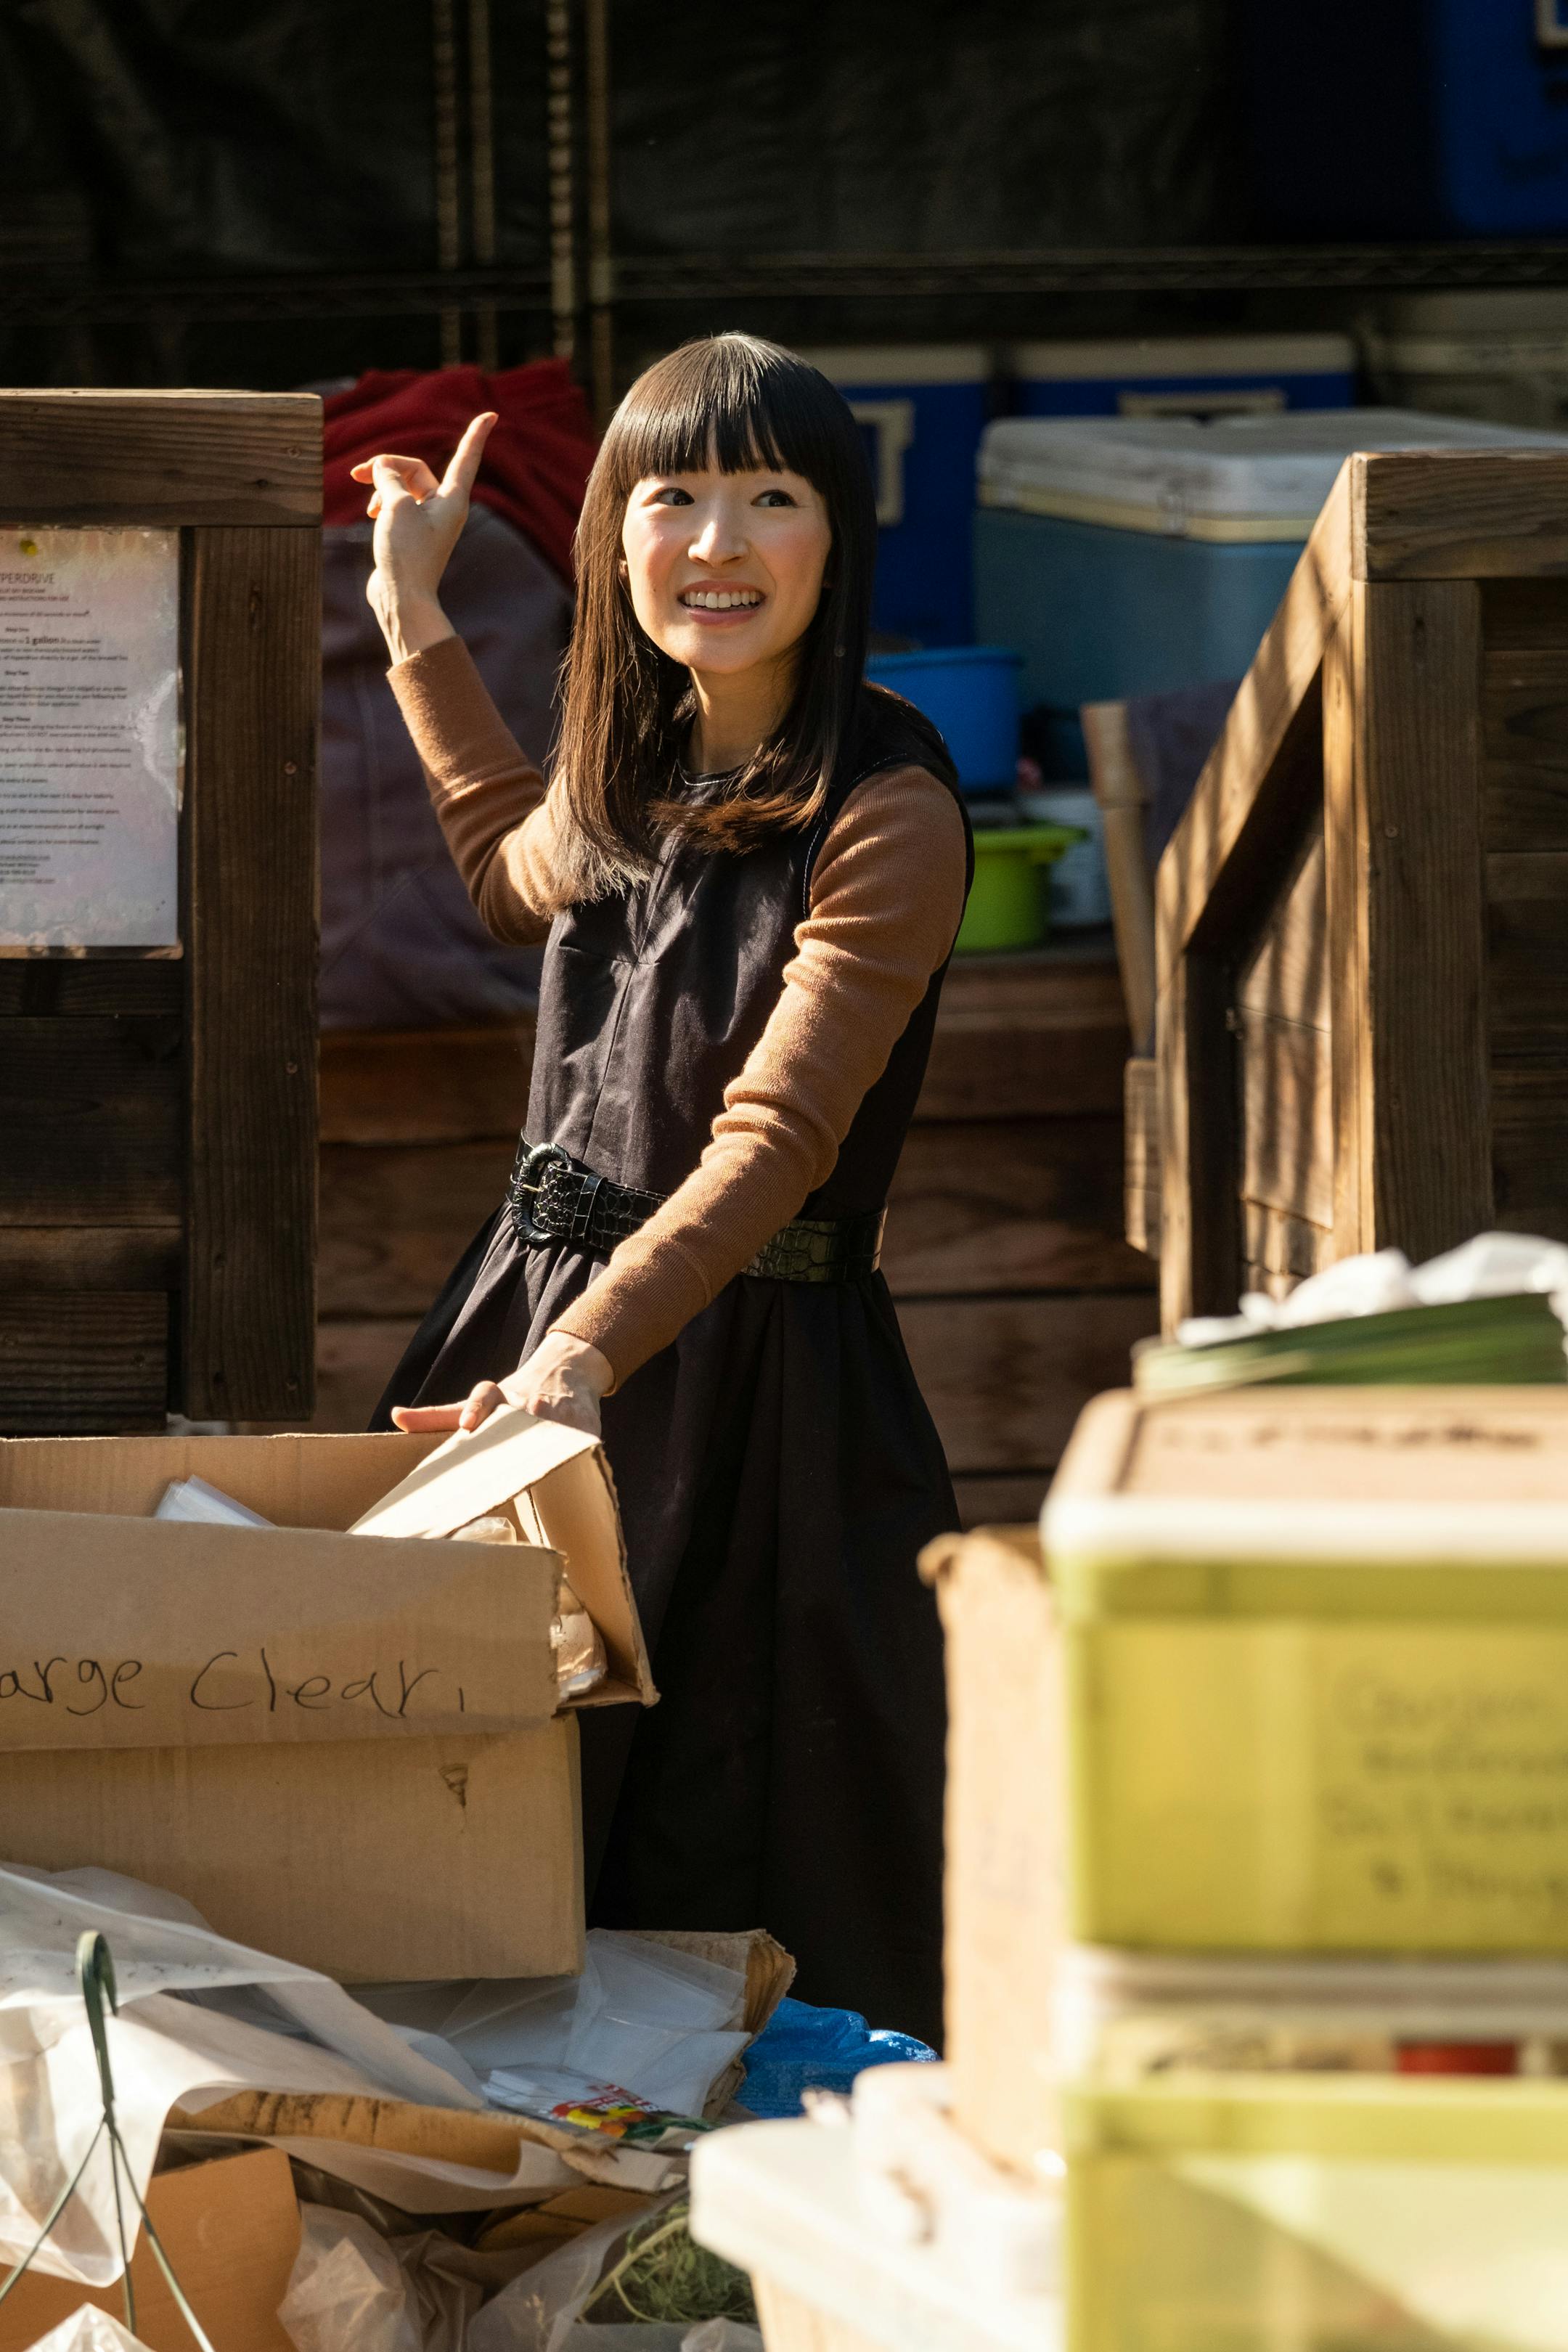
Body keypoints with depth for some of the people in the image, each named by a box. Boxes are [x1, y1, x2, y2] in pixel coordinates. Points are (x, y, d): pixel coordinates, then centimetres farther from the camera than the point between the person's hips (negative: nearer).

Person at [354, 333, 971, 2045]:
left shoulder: (884, 813, -15)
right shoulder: (639, 768, 9)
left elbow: (776, 1134, -24)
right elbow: (518, 875, 35)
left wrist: (586, 1355, -36)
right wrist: (414, 620, 34)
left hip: (751, 1375, -7)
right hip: (547, 1318, 7)